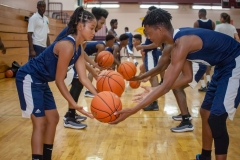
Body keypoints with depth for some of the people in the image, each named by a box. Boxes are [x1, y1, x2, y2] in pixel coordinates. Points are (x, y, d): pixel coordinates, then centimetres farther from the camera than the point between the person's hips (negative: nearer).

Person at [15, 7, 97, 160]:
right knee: (40, 123, -8)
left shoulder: (79, 48, 1)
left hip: (41, 81, 10)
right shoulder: (67, 45, -27)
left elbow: (83, 77, 1)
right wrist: (74, 105, -25)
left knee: (53, 118, 13)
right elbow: (59, 80, -23)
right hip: (28, 79, -10)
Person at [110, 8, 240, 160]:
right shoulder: (181, 38, 2)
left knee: (216, 118, -11)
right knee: (206, 112, 14)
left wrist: (132, 111, -31)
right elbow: (187, 77, 5)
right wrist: (153, 92, 3)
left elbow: (166, 86, -32)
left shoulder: (182, 43, -28)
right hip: (224, 65, 10)